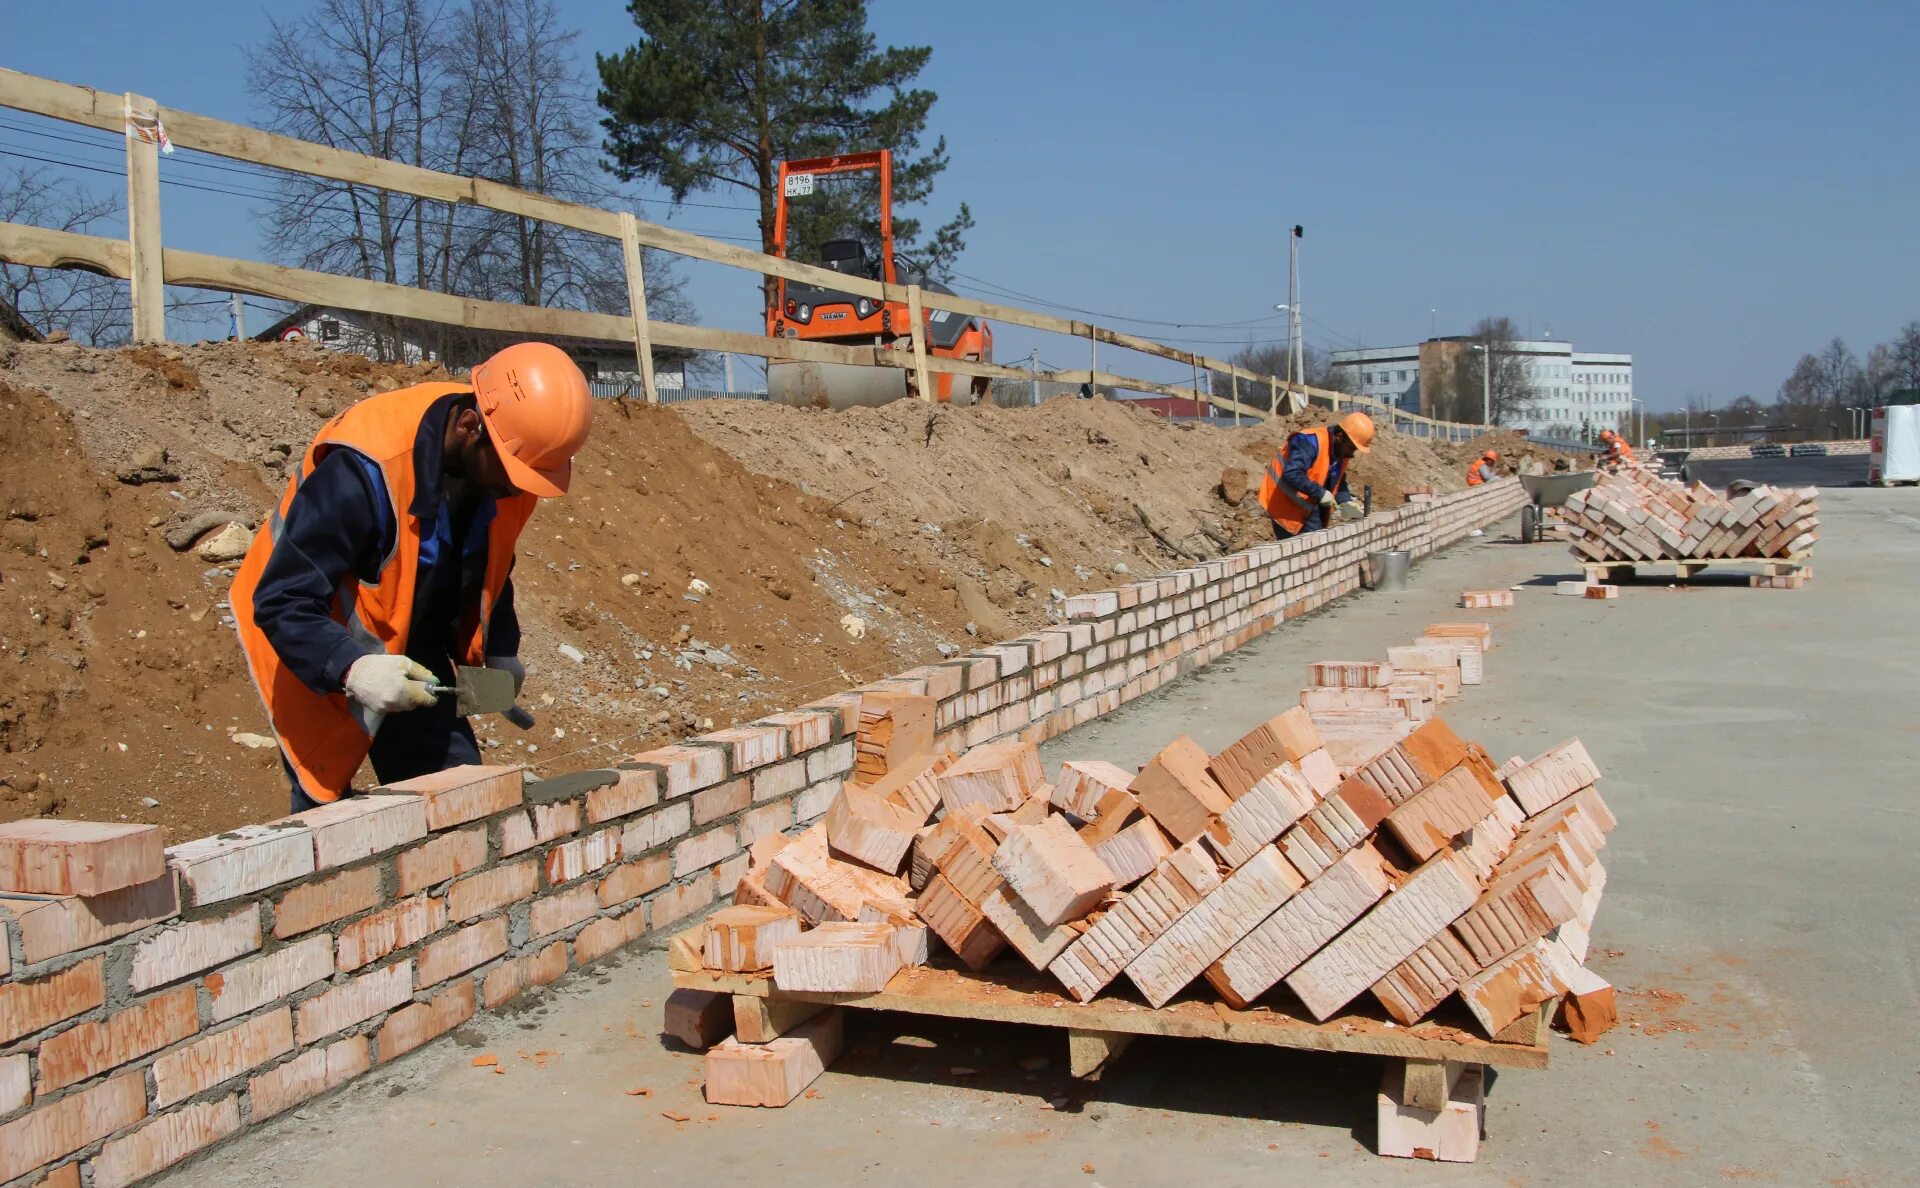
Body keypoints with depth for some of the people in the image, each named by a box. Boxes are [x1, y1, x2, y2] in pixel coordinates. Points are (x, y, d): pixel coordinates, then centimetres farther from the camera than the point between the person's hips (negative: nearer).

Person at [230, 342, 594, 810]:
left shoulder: (502, 461, -12)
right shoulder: (363, 470, -34)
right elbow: (282, 601, -31)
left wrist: (500, 650, -1)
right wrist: (352, 668, -45)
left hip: (413, 655, 6)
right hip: (321, 662, -6)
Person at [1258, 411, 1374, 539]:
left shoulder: (1342, 451, 2)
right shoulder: (1310, 443, -27)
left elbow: (1338, 480, 15)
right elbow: (1292, 474, -37)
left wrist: (1345, 500, -3)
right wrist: (1320, 493, -33)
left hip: (1309, 503, 9)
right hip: (1285, 502, -9)